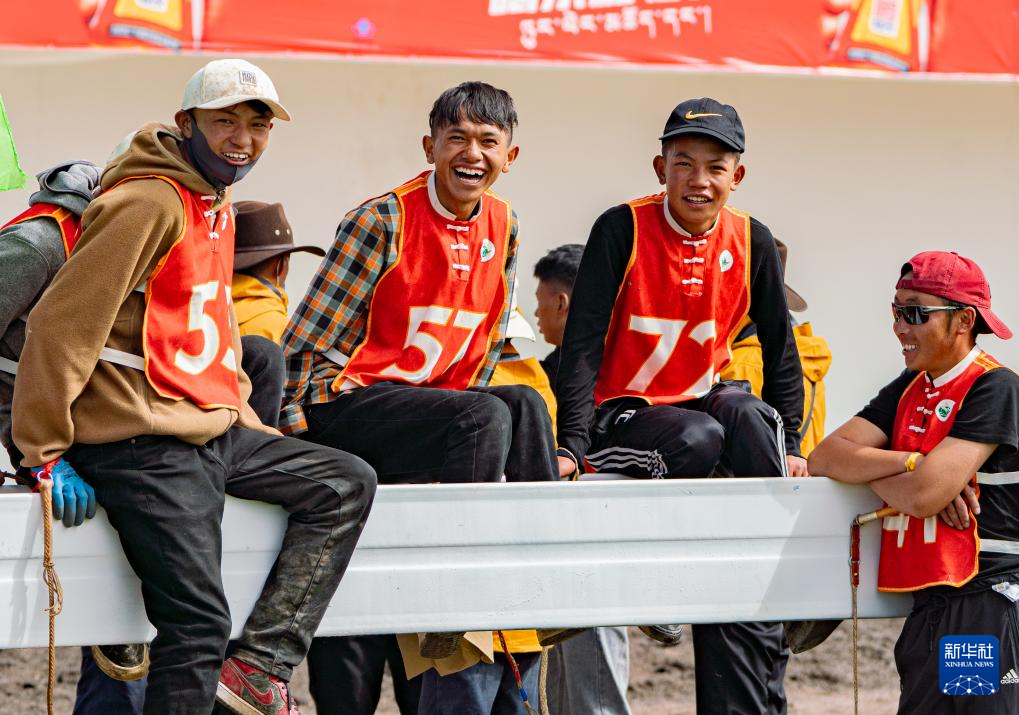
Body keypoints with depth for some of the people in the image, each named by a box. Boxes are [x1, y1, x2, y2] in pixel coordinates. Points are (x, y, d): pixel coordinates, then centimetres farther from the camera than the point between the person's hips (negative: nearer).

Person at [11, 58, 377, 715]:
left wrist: (241, 416, 20)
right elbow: (62, 326, -19)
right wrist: (44, 452, -18)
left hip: (212, 433, 10)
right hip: (143, 446, -10)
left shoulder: (217, 204, 15)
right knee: (199, 624, -15)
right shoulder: (150, 203, -16)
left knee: (348, 484, 8)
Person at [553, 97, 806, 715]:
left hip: (701, 404, 4)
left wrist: (787, 446, 1)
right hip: (619, 415, -4)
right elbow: (583, 343, -15)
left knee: (741, 411, -31)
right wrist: (571, 446, -25)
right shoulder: (623, 230, -11)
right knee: (700, 439, -35)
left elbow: (780, 350, 9)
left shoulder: (751, 242, 1)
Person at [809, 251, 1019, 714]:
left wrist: (864, 468, -1)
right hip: (930, 606, 8)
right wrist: (912, 463, -9)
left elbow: (923, 494, -20)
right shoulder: (911, 388, 15)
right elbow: (824, 458, 5)